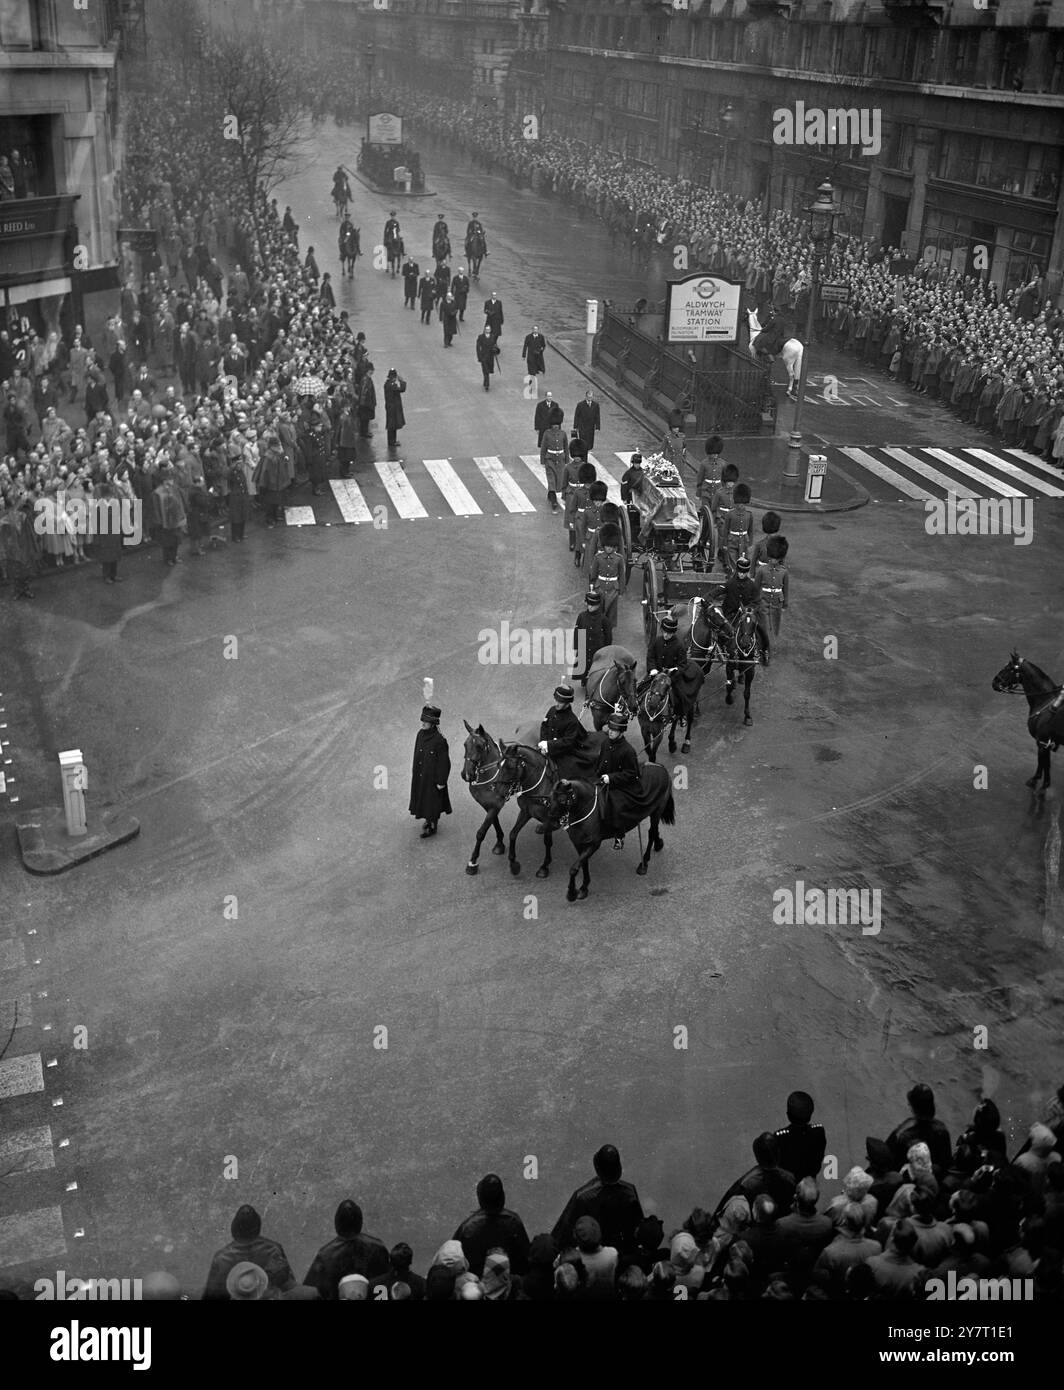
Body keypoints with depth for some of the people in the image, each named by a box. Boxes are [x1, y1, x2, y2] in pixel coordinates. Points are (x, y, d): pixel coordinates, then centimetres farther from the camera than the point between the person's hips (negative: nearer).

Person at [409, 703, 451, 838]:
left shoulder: (440, 740, -27)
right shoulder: (421, 734, -7)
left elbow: (444, 763, -19)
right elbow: (417, 755, 7)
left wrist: (441, 782, -14)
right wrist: (415, 771, 15)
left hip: (433, 776, -7)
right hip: (420, 776, 7)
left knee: (433, 801, 11)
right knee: (422, 798, 23)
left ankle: (432, 827, 31)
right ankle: (429, 819, 46)